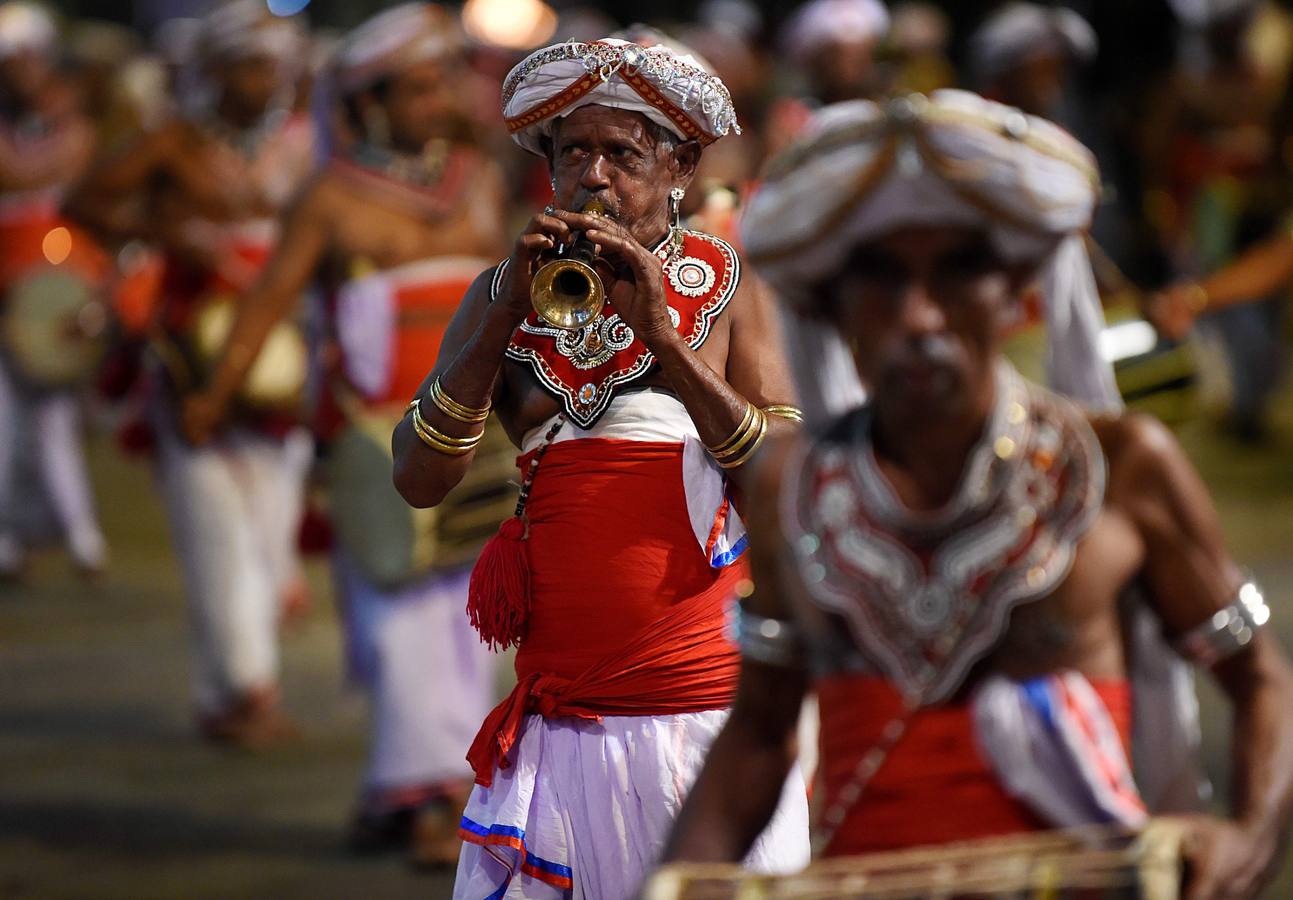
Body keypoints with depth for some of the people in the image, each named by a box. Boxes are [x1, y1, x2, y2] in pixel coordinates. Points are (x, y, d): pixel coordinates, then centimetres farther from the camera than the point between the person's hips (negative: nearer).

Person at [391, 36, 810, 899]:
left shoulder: (727, 287, 4)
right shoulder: (507, 294, 11)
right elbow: (418, 481, 0)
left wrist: (665, 341, -16)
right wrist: (504, 320, -10)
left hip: (710, 711, -2)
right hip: (557, 720, 2)